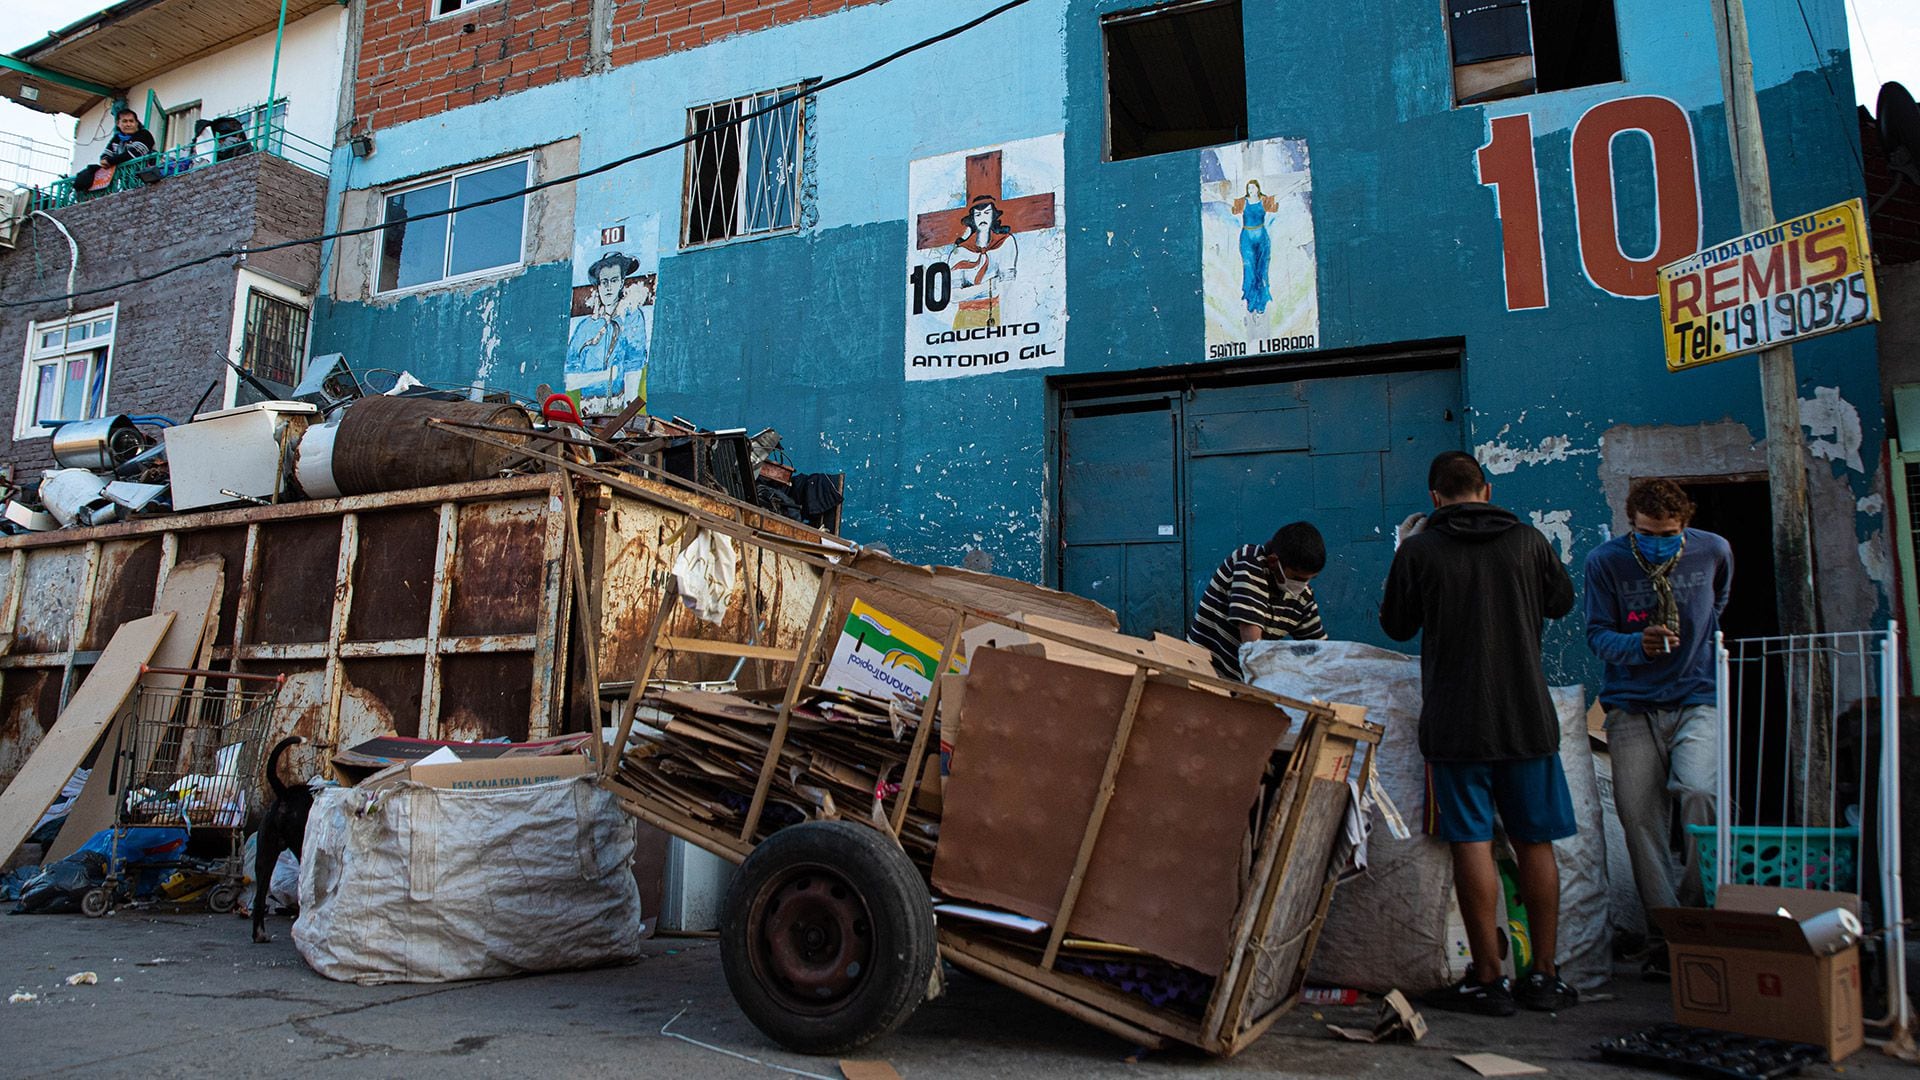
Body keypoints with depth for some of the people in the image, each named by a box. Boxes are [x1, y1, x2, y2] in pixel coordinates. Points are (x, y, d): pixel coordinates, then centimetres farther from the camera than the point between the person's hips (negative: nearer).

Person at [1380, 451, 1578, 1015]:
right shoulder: (1528, 540, 1)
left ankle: (1488, 979, 6)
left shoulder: (1419, 549, -6)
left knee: (1472, 844, 2)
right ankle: (1544, 976, 18)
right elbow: (1562, 601, 17)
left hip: (1456, 720, -3)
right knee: (1535, 844, 11)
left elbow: (1396, 626, 5)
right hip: (1528, 715, 3)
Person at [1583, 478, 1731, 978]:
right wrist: (1640, 645, -24)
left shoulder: (1714, 552, 0)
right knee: (1639, 816, -3)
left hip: (1696, 700, 0)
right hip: (1632, 706, 0)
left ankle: (1697, 907, -4)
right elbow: (1598, 634, -6)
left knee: (1698, 791, -23)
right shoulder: (1605, 561, -6)